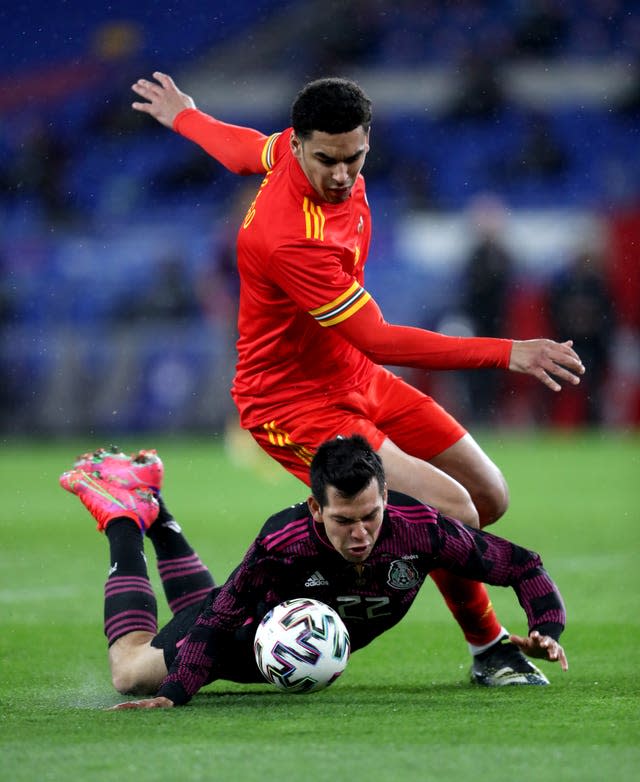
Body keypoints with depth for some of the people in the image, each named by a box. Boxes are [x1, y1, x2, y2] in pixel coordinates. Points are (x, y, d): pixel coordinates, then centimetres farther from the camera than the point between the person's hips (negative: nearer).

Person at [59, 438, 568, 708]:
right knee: (130, 670, 18)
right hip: (256, 624, -4)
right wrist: (174, 694, -47)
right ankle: (122, 520, 32)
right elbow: (219, 619, -36)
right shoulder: (282, 545, -46)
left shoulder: (421, 529, -40)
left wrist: (546, 631, -42)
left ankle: (154, 513, 49)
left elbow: (522, 566, -27)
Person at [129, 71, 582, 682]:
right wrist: (507, 354, -31)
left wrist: (185, 117, 42)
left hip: (354, 380, 10)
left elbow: (249, 149, 18)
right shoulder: (290, 239, -34)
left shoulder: (301, 153, -6)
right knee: (452, 513, -22)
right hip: (292, 405, -10)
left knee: (489, 498, 9)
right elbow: (378, 340, -31)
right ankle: (488, 646, 2)